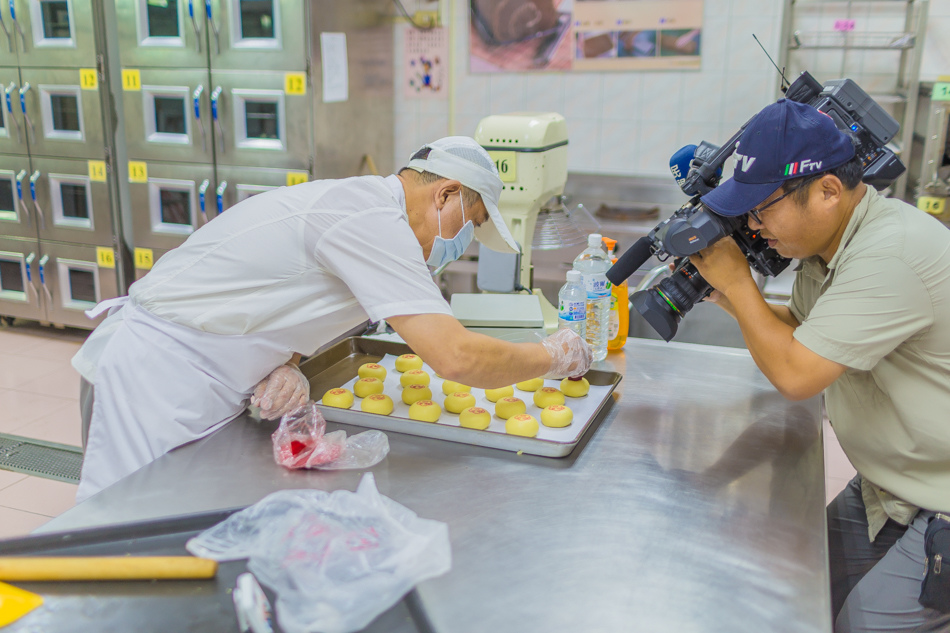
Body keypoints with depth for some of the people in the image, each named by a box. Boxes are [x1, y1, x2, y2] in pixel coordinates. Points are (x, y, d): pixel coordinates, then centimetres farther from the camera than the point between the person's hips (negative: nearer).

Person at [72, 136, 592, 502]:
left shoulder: (360, 201, 13)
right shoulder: (374, 221, -20)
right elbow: (455, 357, -27)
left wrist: (284, 369, -5)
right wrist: (552, 357, -9)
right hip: (158, 376, -10)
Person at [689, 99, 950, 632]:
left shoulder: (891, 256, -30)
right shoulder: (826, 241, 1)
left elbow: (795, 375, -29)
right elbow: (801, 327, 15)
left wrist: (739, 281, -17)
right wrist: (731, 300, -2)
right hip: (889, 488, 9)